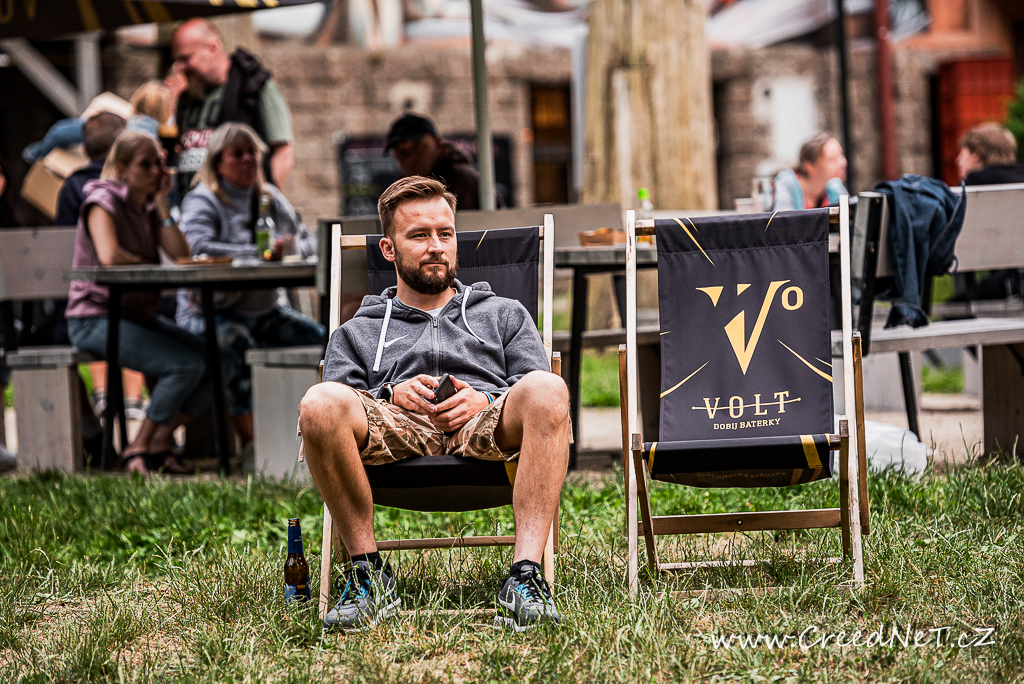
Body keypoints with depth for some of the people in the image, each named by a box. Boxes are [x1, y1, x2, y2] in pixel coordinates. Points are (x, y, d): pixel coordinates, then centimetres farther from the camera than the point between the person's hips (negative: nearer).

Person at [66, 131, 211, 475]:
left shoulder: (148, 207, 12)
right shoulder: (103, 201, -10)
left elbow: (182, 254, -2)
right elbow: (109, 255, -28)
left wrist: (161, 203, -5)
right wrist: (146, 265, -10)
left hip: (140, 316, 8)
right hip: (95, 318, -8)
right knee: (186, 364, -24)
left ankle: (160, 444, 1)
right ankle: (138, 449, -13)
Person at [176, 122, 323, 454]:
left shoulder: (271, 198, 17)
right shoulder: (202, 202, -5)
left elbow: (308, 240, 16)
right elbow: (199, 246, -24)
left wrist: (294, 246, -11)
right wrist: (261, 253, -27)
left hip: (264, 311, 6)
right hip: (212, 311, -6)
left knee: (320, 337, -11)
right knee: (233, 340, -38)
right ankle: (248, 441, -35)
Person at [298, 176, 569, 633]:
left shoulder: (504, 314, 35)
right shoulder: (357, 332, 35)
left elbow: (537, 397, 19)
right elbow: (339, 401, 16)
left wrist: (487, 402, -3)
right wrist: (392, 395, -4)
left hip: (485, 425, 0)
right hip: (393, 426, 0)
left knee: (547, 390, -36)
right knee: (320, 403, -35)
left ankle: (525, 574, -42)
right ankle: (369, 574, -25)